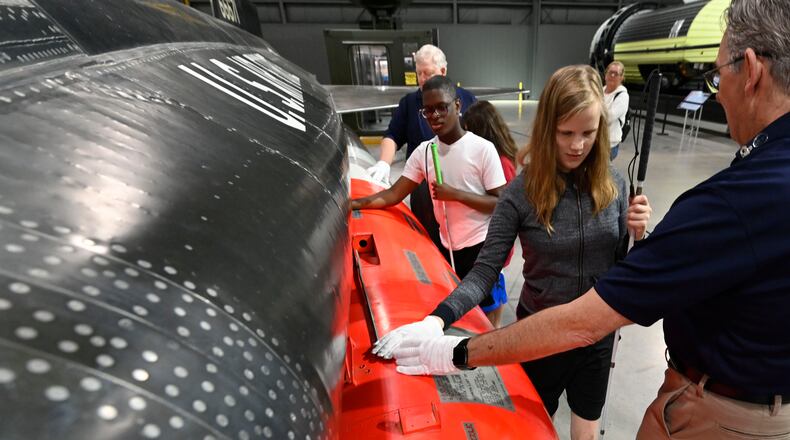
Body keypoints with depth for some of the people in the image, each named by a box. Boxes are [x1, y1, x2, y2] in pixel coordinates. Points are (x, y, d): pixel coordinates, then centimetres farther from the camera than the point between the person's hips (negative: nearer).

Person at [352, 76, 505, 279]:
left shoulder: (483, 149, -13)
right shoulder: (423, 151, 0)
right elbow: (394, 194, -2)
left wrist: (455, 194, -22)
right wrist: (354, 204, -15)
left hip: (481, 248, -4)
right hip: (446, 248, 4)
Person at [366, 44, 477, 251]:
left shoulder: (466, 98, 7)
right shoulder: (409, 102, 7)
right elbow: (392, 137, 7)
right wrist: (383, 164, -11)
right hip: (424, 189, 0)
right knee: (430, 242, 6)